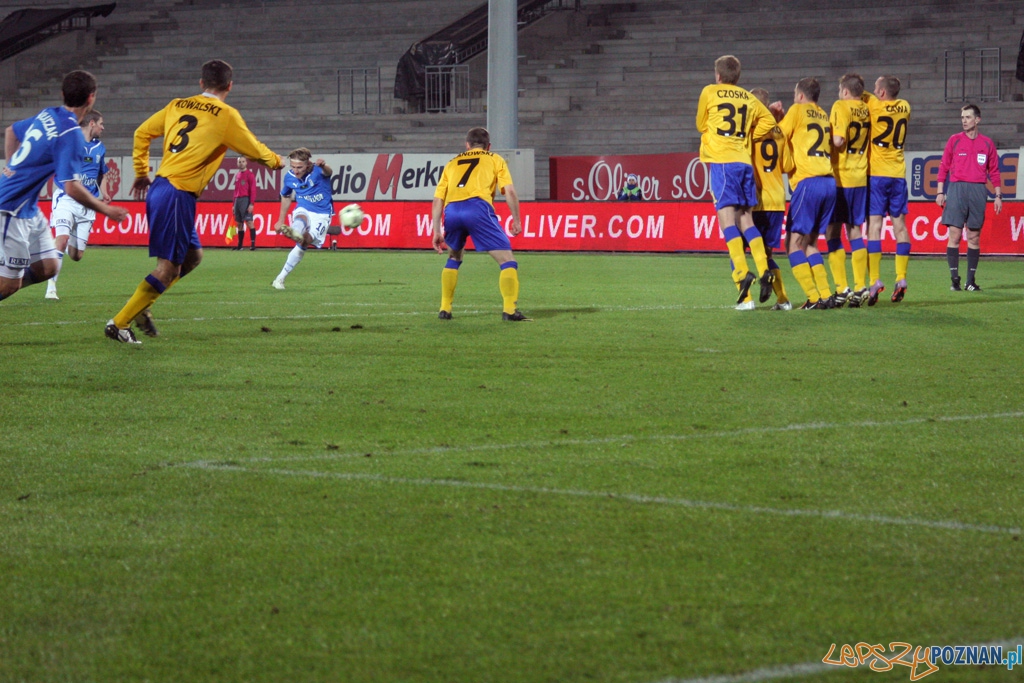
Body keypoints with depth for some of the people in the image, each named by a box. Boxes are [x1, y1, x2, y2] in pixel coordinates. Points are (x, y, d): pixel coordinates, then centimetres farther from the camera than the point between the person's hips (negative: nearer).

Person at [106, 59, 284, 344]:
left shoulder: (177, 105, 13)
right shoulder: (225, 115, -4)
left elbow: (142, 133, 19)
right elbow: (255, 150, 6)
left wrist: (141, 173, 29)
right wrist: (276, 160, 27)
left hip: (159, 188, 8)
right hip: (179, 194, -8)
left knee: (193, 255, 18)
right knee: (169, 267, -5)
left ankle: (139, 307, 14)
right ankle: (119, 323, -7)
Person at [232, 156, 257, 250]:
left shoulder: (250, 174, -3)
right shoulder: (237, 176, 18)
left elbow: (253, 190, -9)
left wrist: (252, 204, -17)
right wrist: (234, 205, 19)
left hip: (246, 200, -7)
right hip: (237, 200, 7)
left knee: (249, 222, -13)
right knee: (239, 224, 8)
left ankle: (253, 244, -16)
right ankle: (239, 246, 12)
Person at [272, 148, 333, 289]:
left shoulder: (317, 171, -18)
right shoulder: (289, 177, -4)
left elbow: (327, 172, -43)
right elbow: (286, 197, 14)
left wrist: (323, 166, -69)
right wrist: (281, 220, 18)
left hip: (321, 214, -3)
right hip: (303, 210, 3)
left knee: (304, 242, -17)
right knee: (301, 219, -35)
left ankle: (280, 278, -13)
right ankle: (295, 232, -72)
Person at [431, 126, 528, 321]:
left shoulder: (452, 164, 30)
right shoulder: (494, 160, 23)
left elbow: (438, 199, 20)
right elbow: (510, 191, 8)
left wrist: (436, 232, 20)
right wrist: (516, 221, 13)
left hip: (452, 211, 4)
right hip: (478, 207, -4)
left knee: (454, 258, 29)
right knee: (507, 260, 1)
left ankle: (445, 308, 25)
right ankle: (509, 309, -13)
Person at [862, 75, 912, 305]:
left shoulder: (874, 105, -6)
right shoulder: (904, 107, 9)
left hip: (877, 173, -5)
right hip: (898, 174, 5)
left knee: (874, 224, -6)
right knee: (899, 225, 6)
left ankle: (875, 280, -14)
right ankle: (901, 279, 3)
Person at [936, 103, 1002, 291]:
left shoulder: (987, 143, 10)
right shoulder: (954, 140, 7)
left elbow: (994, 171, 12)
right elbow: (944, 166, 7)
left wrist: (998, 195, 7)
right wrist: (940, 191, 0)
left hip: (978, 191, 1)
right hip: (957, 189, -1)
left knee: (974, 237, 3)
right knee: (954, 235, -7)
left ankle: (971, 281, 7)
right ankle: (954, 279, -5)